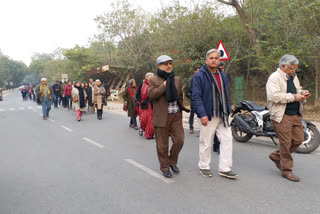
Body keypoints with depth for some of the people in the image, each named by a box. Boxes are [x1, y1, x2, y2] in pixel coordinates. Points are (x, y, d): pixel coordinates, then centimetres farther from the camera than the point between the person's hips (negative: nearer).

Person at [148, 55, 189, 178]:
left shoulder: (177, 79, 16)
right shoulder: (154, 80, 0)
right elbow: (151, 94, -17)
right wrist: (164, 85, -16)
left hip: (176, 116, 4)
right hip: (162, 117, -4)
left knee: (179, 140, 2)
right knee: (162, 145, 3)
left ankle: (172, 162, 25)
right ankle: (165, 168, 20)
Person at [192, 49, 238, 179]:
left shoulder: (223, 75, 15)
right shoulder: (200, 76, -7)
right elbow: (196, 97, -14)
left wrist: (228, 111, 15)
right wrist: (202, 114, -21)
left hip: (223, 115, 6)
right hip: (208, 116, -6)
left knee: (227, 139, 3)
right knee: (206, 143, 4)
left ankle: (225, 168, 12)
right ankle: (204, 167, 21)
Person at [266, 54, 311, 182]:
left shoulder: (293, 77, 17)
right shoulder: (274, 78, -11)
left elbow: (298, 89, 30)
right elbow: (275, 96, -23)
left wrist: (302, 93, 5)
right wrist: (294, 97, -19)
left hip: (295, 114, 9)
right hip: (282, 115, -8)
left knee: (299, 139, 10)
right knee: (286, 142, -2)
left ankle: (276, 156, 28)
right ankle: (286, 170, 12)